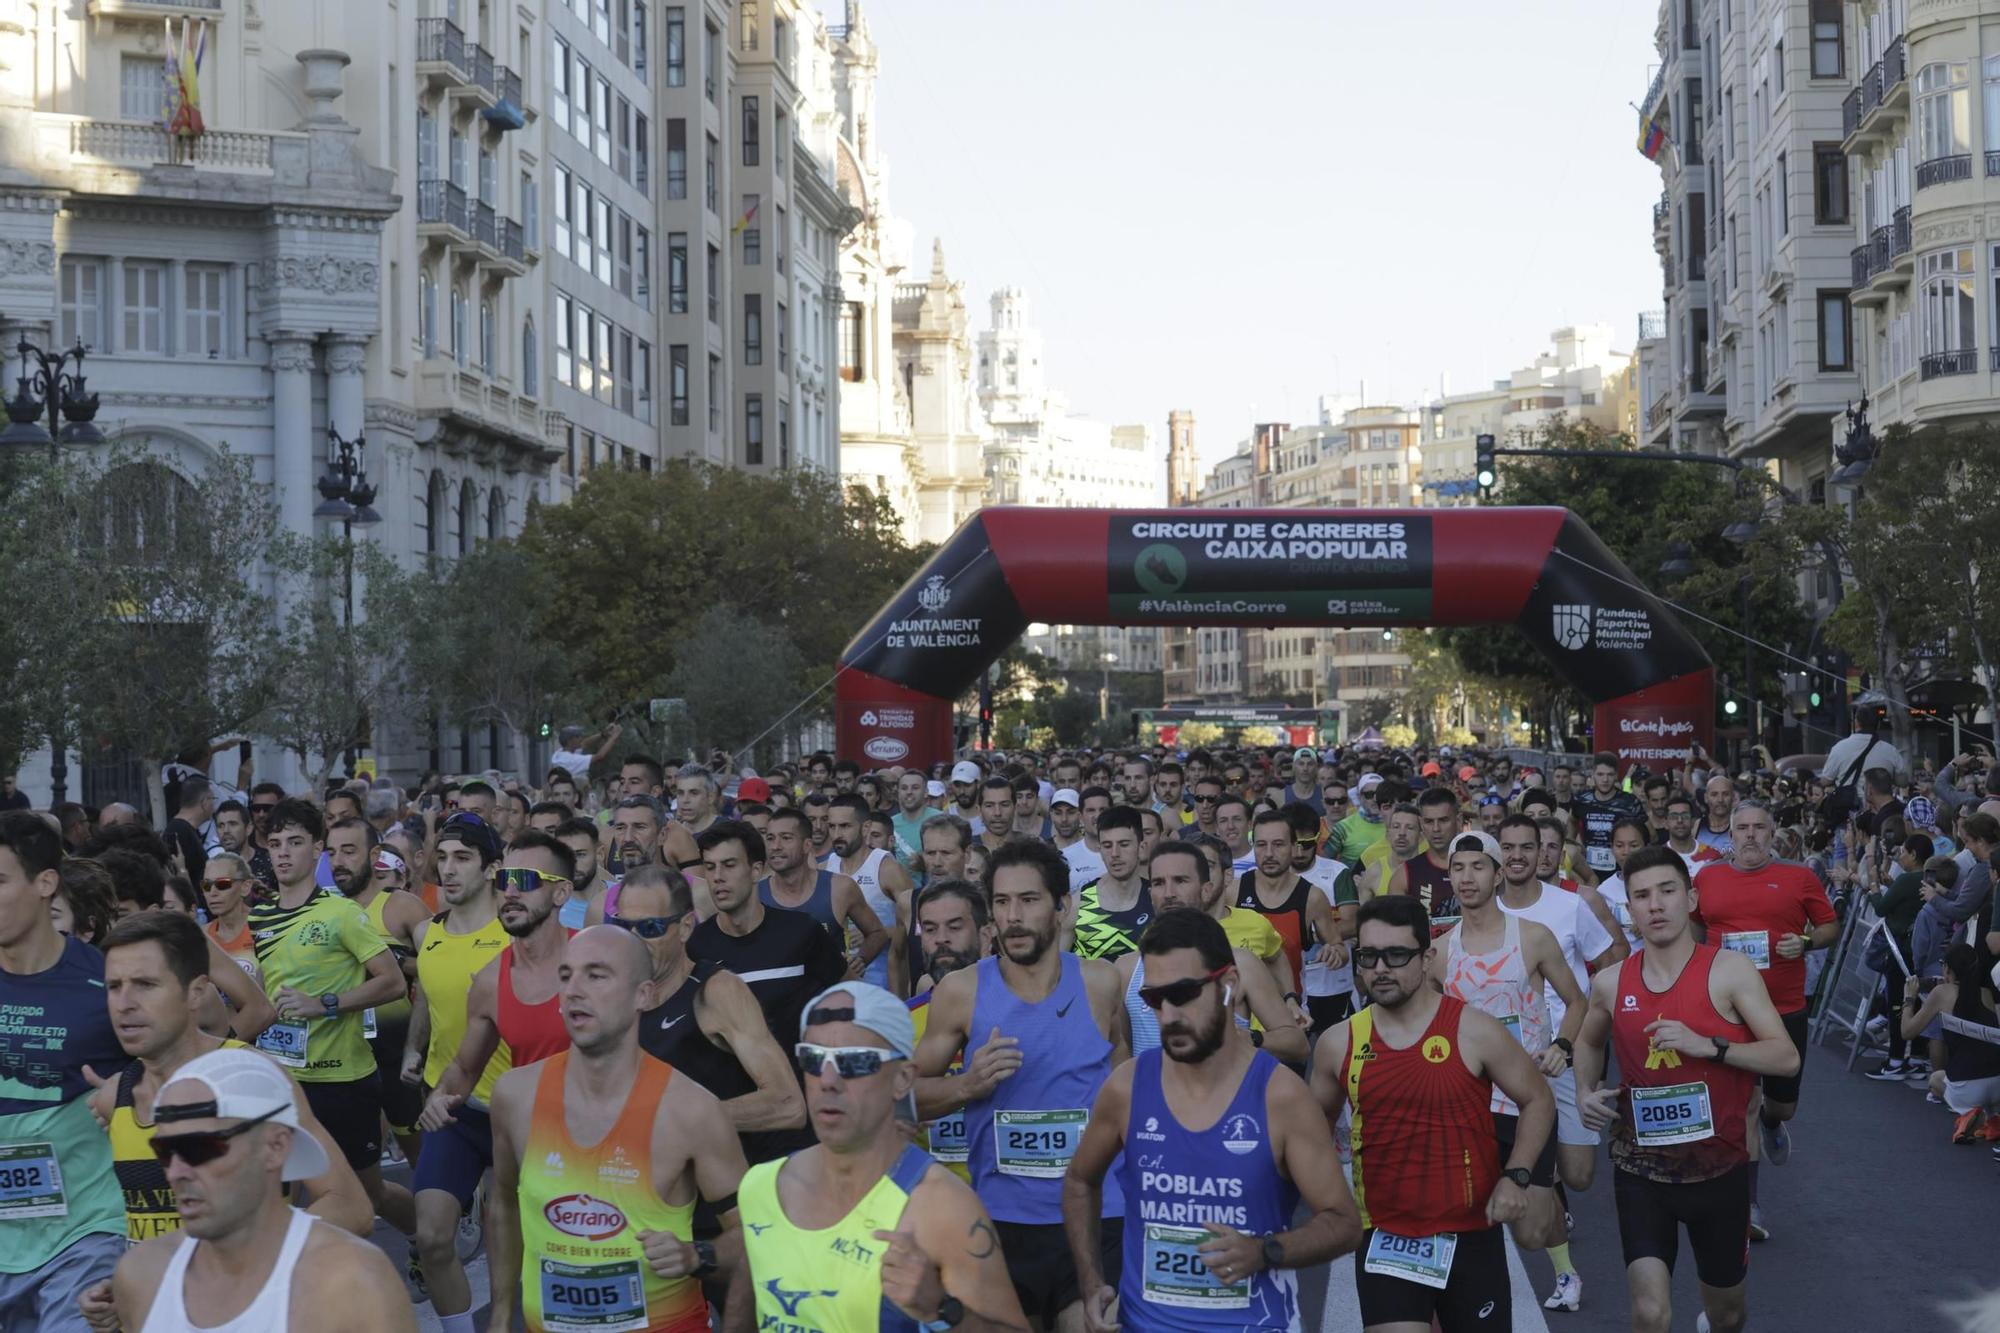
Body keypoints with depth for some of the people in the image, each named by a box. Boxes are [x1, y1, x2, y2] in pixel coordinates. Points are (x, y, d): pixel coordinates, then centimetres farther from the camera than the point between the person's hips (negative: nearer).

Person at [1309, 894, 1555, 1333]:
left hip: (1471, 1234, -1)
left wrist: (1515, 1177, -9)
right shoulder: (1339, 1043, 1)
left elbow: (1538, 1099, 3)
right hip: (1384, 1238, 1)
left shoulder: (1473, 1031, -8)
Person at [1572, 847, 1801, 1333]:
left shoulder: (1729, 971, -11)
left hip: (1720, 1167, -1)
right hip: (1641, 1169, 1)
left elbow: (1786, 1058, -15)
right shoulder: (1611, 983, -1)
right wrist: (1586, 1091, 2)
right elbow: (1589, 1042, 21)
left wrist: (1707, 1046, -27)